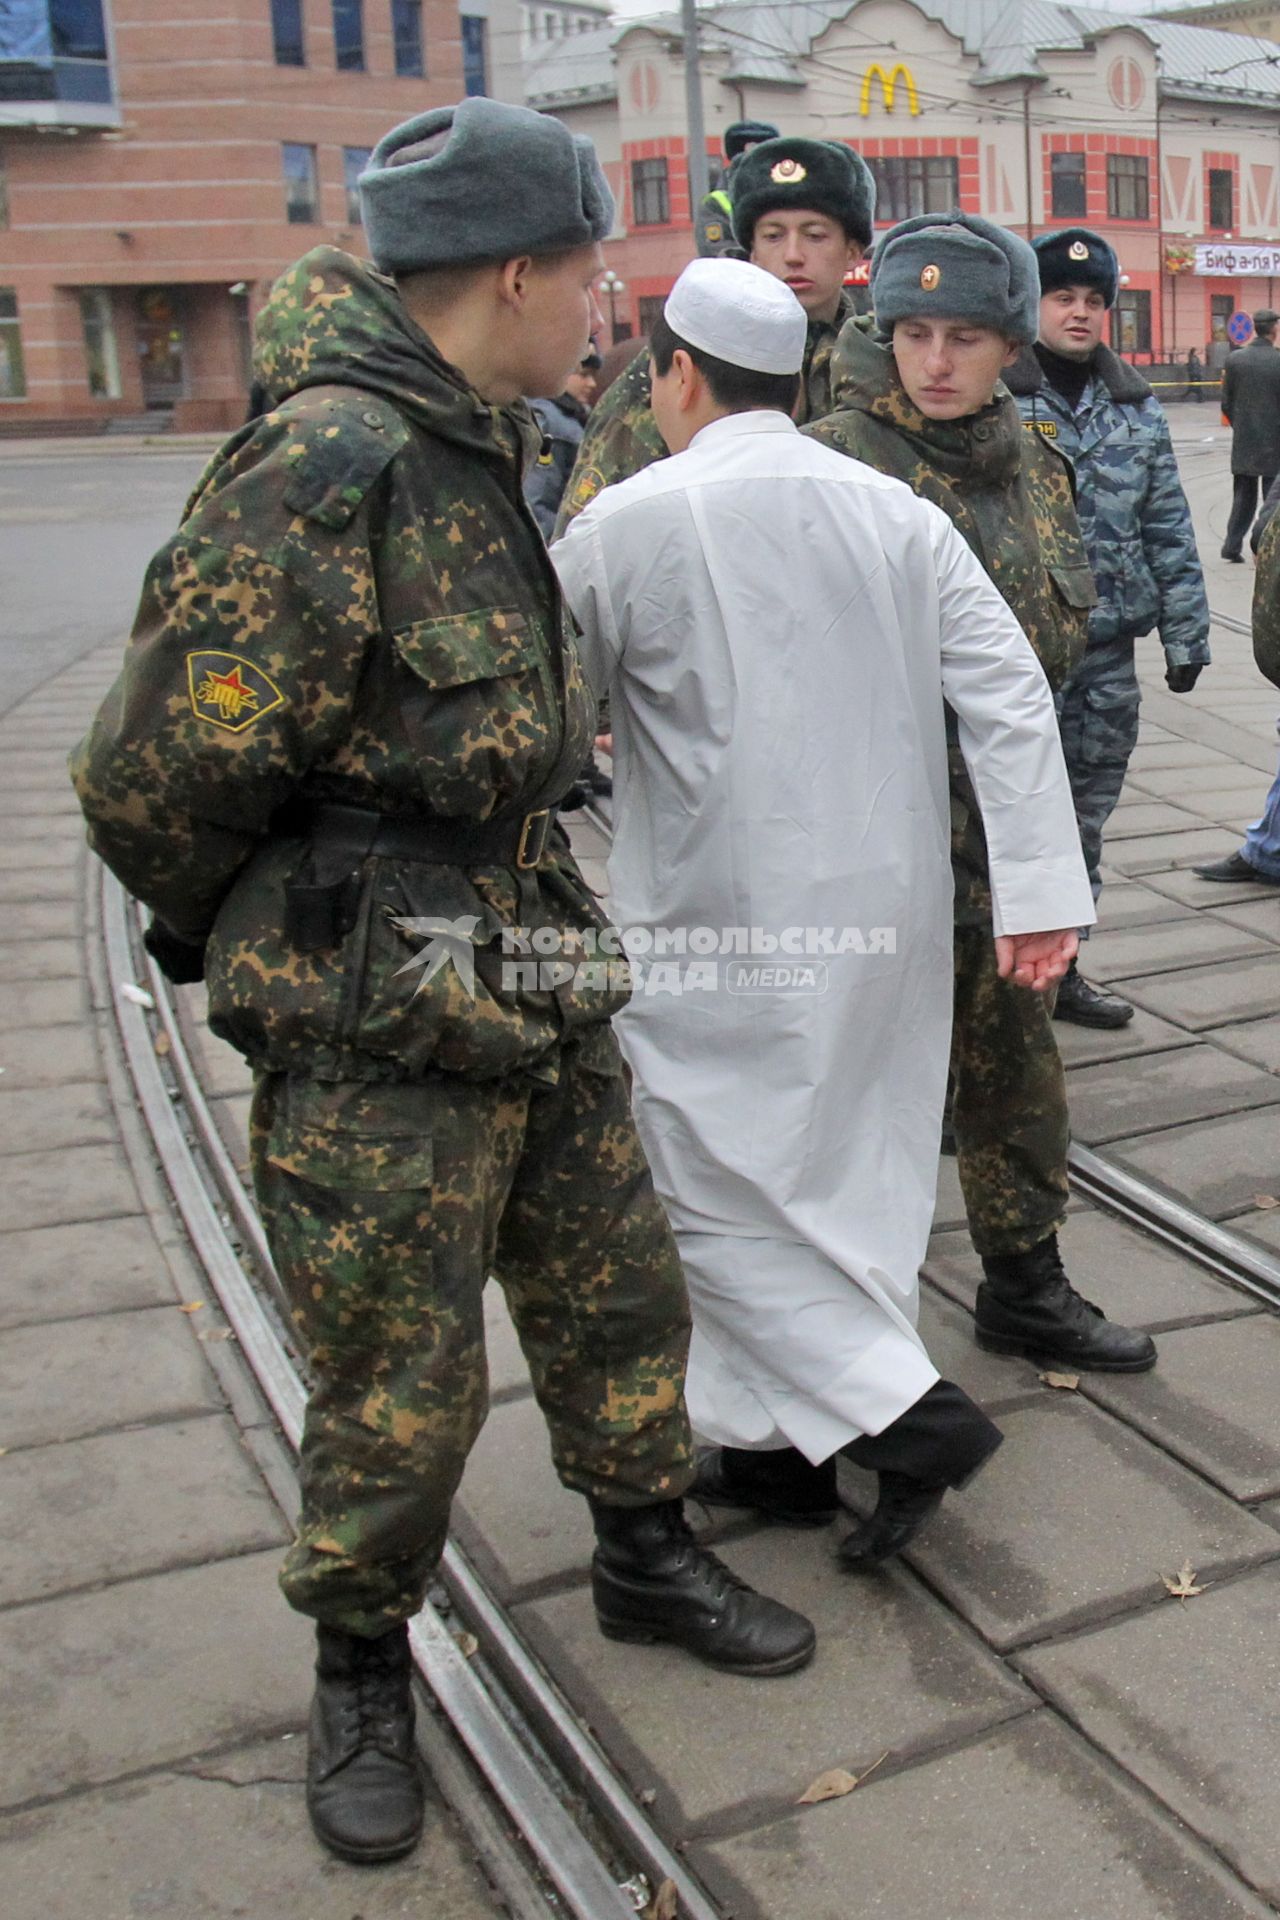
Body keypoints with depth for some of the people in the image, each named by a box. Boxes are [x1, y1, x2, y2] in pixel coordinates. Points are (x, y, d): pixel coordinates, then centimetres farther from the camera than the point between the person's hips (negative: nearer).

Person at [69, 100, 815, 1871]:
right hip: (375, 1049, -8)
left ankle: (647, 1559, 43)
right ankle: (364, 1675, 33)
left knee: (620, 1293, 20)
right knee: (399, 1396, 7)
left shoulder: (471, 458, 9)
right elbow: (154, 779, -21)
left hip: (536, 995, 9)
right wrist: (264, 942, -3)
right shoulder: (319, 476, -23)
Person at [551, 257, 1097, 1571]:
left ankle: (909, 1412, 1)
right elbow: (1011, 697, -1)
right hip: (888, 909, 6)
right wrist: (1039, 888, -1)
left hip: (720, 920, -6)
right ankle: (782, 1439, 28)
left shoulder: (630, 522, -10)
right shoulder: (899, 514, 4)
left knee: (725, 1190, 7)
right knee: (849, 1168, 16)